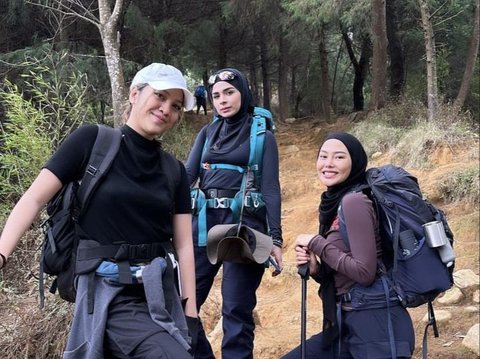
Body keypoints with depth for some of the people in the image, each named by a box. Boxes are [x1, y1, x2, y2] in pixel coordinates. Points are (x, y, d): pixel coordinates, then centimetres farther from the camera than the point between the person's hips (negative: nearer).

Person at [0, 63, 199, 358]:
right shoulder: (93, 141, -5)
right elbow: (35, 199, -8)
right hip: (109, 294, -5)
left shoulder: (174, 170, 8)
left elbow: (184, 244, 7)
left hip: (160, 295, 6)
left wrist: (191, 314, 3)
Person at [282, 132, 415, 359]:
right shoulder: (335, 202, 13)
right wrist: (315, 269, -2)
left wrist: (317, 243, -12)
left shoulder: (354, 200, -14)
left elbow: (365, 272, -21)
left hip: (376, 323, -9)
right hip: (348, 322, 9)